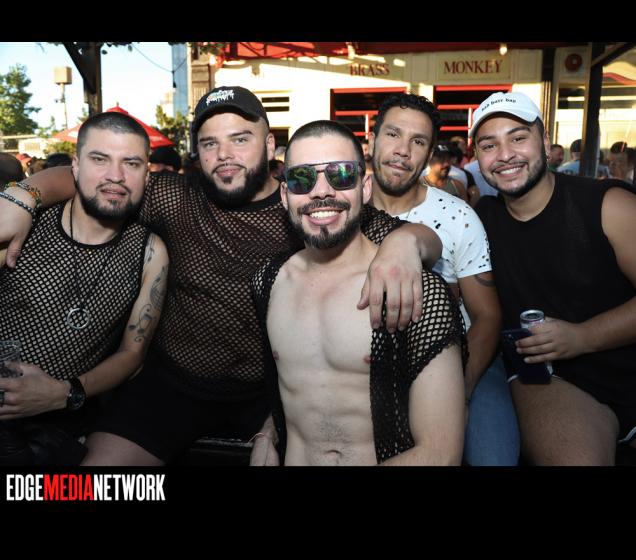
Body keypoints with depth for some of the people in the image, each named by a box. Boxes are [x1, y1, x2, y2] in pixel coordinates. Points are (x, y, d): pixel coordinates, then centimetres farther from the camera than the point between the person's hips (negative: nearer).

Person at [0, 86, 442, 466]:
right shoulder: (176, 199, 0)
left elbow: (429, 239, -10)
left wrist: (405, 240, -34)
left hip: (271, 392, -1)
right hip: (172, 381, 2)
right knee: (102, 462, -7)